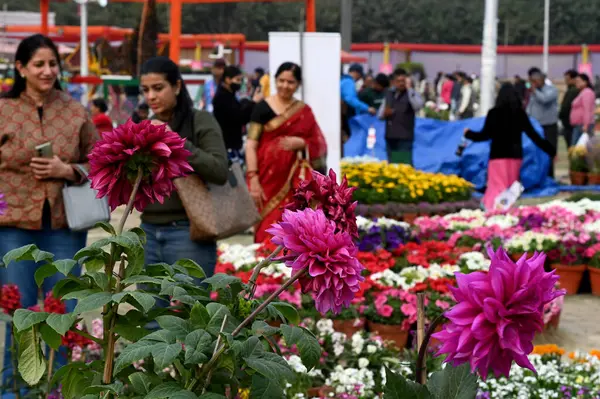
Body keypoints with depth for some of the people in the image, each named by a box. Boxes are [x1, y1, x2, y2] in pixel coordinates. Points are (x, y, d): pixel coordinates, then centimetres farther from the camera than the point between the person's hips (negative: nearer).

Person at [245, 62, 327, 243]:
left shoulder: (305, 111, 10)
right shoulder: (263, 107, 0)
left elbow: (319, 145, 9)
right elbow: (251, 144, -5)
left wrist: (300, 143, -11)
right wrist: (253, 178, -14)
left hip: (296, 183, 3)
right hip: (269, 177, -3)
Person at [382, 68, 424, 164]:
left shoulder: (411, 94, -2)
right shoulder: (388, 94, 14)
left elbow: (418, 106, -24)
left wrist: (409, 88, -23)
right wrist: (384, 113, -3)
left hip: (405, 137, -5)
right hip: (390, 136, 5)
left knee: (405, 164, -11)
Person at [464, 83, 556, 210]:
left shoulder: (494, 113, -6)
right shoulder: (520, 114, 2)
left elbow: (485, 135, -3)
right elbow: (533, 135, 3)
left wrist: (469, 133, 16)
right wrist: (551, 150, 11)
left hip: (498, 155, -3)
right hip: (515, 155, 3)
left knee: (496, 187, -6)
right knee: (511, 187, 14)